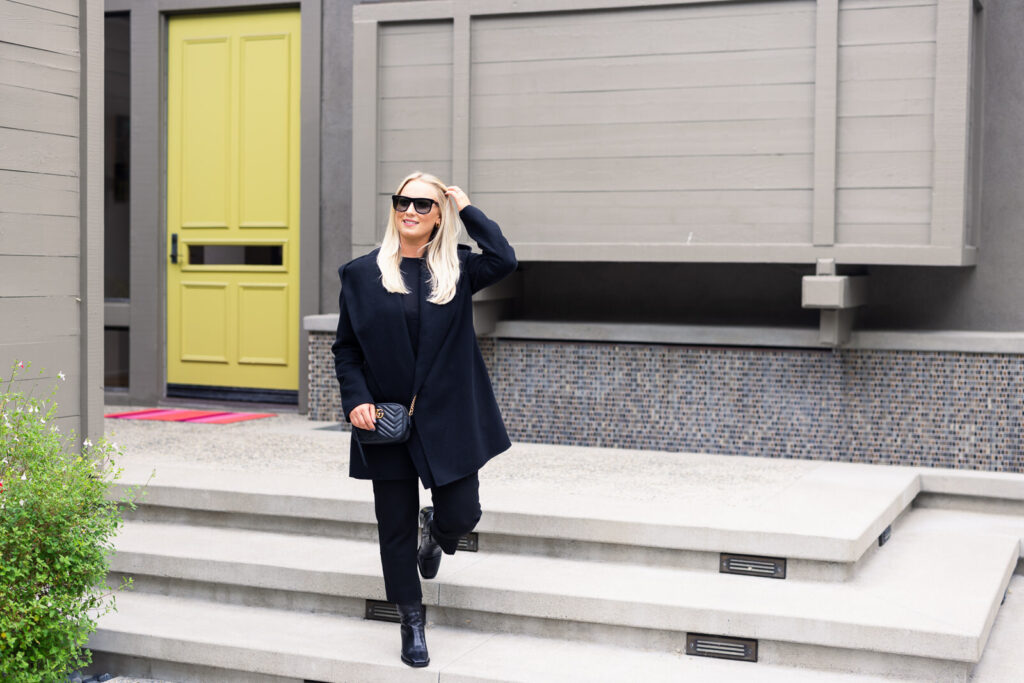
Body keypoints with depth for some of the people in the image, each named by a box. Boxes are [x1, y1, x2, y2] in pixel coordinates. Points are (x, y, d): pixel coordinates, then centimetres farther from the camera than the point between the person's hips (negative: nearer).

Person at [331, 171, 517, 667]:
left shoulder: (457, 269, 3)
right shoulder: (362, 274, 3)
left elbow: (503, 260, -17)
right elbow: (346, 349, 4)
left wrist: (466, 208, -8)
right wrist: (356, 400, -10)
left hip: (449, 418, 0)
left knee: (461, 516, 1)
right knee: (396, 527, 6)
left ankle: (434, 529, 40)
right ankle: (412, 622, 23)